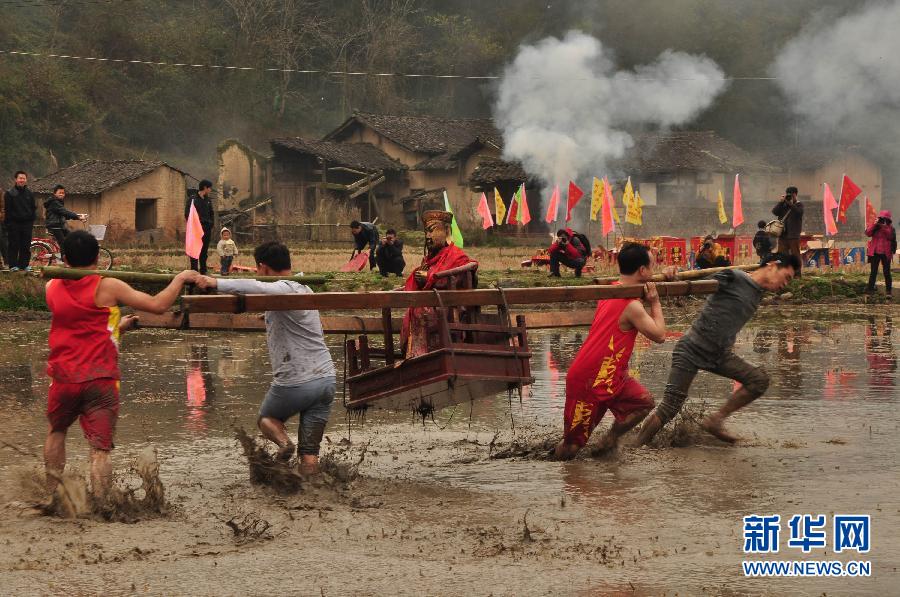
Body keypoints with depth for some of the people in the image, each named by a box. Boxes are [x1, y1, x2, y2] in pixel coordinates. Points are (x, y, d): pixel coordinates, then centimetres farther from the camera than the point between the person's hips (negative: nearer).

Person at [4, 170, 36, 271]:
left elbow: (33, 208, 16)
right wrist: (8, 223, -9)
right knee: (14, 245, -3)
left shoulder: (29, 193, 11)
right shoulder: (9, 193, -1)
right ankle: (13, 265, 0)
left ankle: (24, 264, 10)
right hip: (14, 223, -3)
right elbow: (7, 210, -3)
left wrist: (32, 220, 5)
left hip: (27, 223, 3)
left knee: (26, 246, 3)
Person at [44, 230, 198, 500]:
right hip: (100, 380, -4)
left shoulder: (52, 288, 6)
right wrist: (181, 278, 6)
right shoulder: (107, 287, -7)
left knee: (57, 431, 27)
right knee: (100, 448, -3)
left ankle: (51, 493, 30)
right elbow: (158, 305, -9)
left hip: (63, 377, 4)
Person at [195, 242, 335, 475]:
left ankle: (282, 438, -6)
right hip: (326, 378, 7)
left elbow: (255, 288, -32)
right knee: (310, 453, 7)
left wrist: (216, 283, -28)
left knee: (266, 418, 22)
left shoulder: (284, 289, -13)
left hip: (294, 383, -7)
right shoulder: (304, 289, 15)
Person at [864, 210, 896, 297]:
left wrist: (884, 227, -21)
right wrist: (874, 224, -19)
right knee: (873, 271, 5)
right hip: (875, 252, 1)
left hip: (886, 253, -1)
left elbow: (891, 237, -15)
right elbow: (868, 233, -11)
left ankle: (888, 291, 8)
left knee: (887, 272, 4)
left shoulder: (890, 227, 2)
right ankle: (870, 289, 8)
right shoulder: (874, 225, 3)